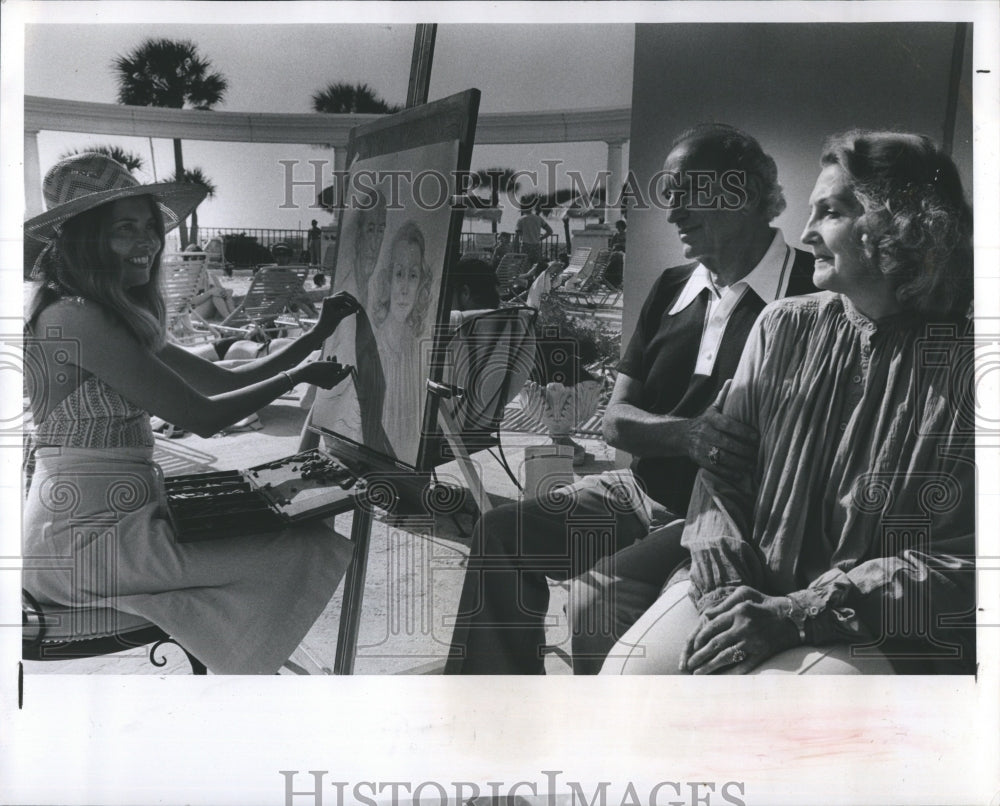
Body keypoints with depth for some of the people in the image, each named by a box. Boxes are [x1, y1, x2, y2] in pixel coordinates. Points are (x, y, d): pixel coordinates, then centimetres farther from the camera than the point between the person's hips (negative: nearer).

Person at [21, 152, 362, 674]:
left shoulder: (123, 319, 16)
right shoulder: (73, 318, -16)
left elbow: (221, 380, 15)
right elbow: (200, 417, -18)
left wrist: (316, 337, 13)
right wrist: (297, 376, -5)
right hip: (89, 540, -10)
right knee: (311, 553, -12)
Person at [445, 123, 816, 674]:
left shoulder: (809, 293, -10)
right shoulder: (673, 288, 12)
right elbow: (616, 421, 6)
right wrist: (685, 433, -17)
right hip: (643, 493, 7)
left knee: (598, 600, -27)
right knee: (503, 533, -5)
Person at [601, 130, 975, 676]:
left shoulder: (962, 365, -7)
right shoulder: (783, 327, 8)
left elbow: (958, 562, -10)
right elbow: (721, 476, 7)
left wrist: (795, 614, -18)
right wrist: (726, 590, -11)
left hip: (891, 632, -4)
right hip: (753, 590, 4)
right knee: (626, 673, -18)